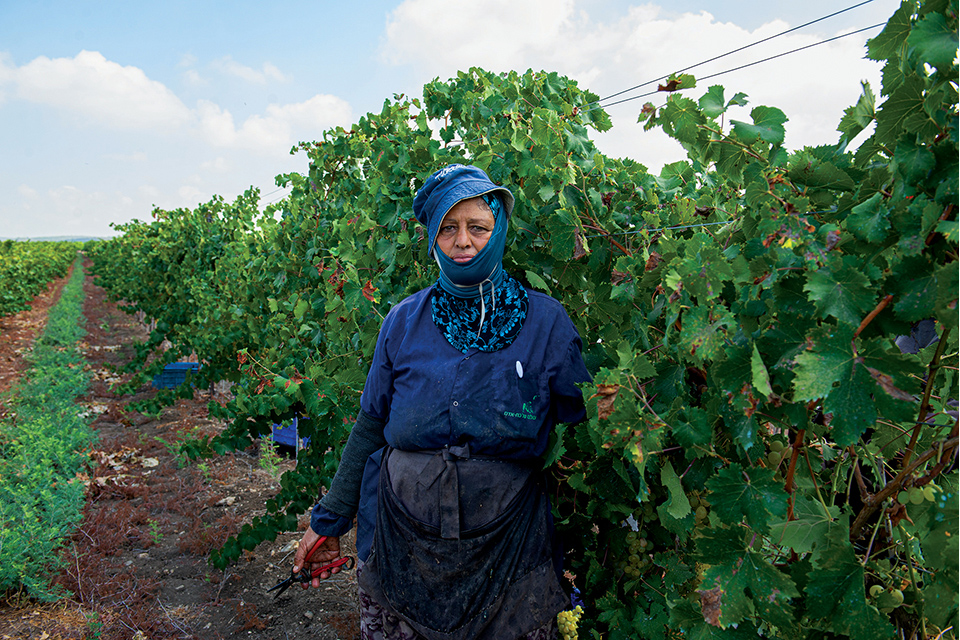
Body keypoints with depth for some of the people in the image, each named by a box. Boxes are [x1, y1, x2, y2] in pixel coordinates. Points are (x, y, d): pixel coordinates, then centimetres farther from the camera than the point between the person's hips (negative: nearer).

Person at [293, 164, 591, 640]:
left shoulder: (546, 321, -7)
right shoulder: (404, 322, -2)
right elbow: (370, 429, 6)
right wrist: (328, 520, 9)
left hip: (507, 550, -1)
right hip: (400, 546, 2)